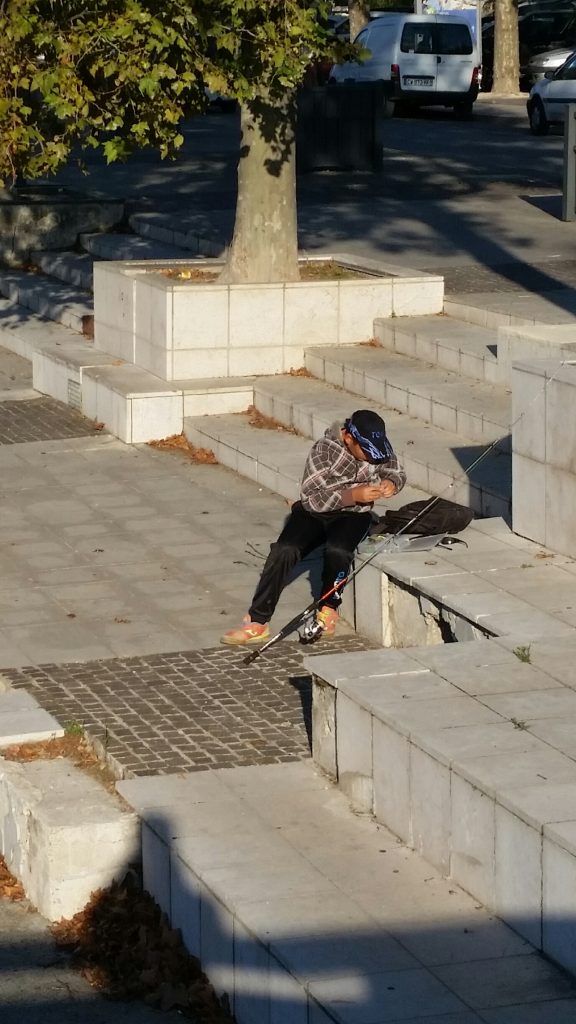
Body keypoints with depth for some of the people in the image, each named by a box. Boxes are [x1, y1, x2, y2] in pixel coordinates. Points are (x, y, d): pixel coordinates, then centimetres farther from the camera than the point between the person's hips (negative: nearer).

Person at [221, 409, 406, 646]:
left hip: (353, 515, 1)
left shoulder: (379, 449, -8)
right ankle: (257, 622, -23)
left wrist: (391, 482, -15)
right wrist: (352, 495, -34)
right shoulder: (324, 449, -19)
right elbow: (312, 498, -23)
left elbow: (397, 473, 11)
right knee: (284, 551, -25)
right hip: (315, 511, -1)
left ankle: (328, 608, -5)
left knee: (338, 551, -32)